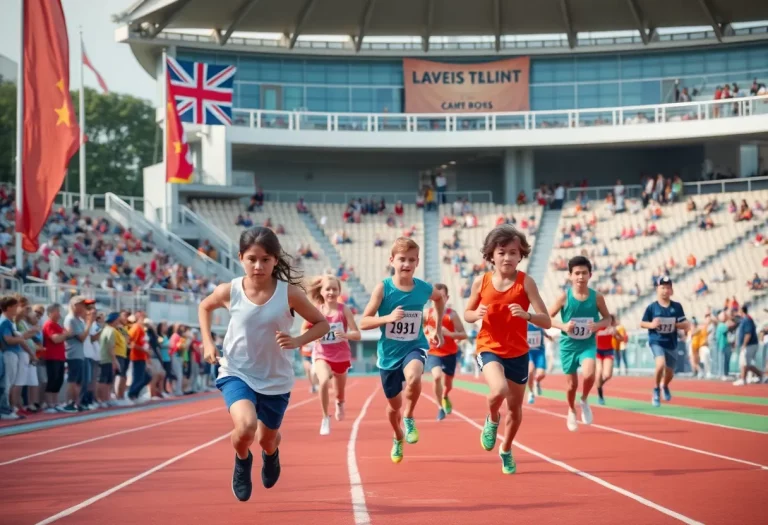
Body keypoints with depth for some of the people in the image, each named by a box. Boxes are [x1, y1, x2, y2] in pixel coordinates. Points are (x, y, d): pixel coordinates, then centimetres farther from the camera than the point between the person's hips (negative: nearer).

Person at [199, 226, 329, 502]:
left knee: (267, 440, 16)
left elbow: (322, 323, -5)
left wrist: (297, 341, -22)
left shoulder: (289, 293, -16)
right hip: (237, 373, -1)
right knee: (246, 426, -29)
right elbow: (204, 307, 10)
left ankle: (271, 454, 58)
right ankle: (242, 461, 8)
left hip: (276, 380, 1)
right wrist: (207, 342, -2)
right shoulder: (229, 291, -13)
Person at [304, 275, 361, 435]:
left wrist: (345, 335, -32)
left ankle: (340, 403, 56)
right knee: (324, 381, -30)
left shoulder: (344, 310, -10)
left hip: (341, 355, 1)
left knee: (340, 391, 17)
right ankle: (325, 418, -13)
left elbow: (357, 334, -11)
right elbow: (304, 330, 7)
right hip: (322, 355, -1)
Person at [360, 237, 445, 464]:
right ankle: (398, 439, 47)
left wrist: (438, 329, 14)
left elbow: (440, 298, 18)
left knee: (413, 377, -36)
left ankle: (409, 418, -9)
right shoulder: (383, 288, -14)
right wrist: (388, 317, -30)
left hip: (414, 347, 0)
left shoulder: (424, 288, -8)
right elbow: (364, 322, -15)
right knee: (393, 405, 15)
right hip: (389, 353, 0)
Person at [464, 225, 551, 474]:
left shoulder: (525, 282, -11)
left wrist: (526, 314, -35)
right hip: (489, 349, -1)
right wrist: (477, 314, -15)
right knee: (499, 390, -30)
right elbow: (467, 313, 9)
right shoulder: (481, 282, -6)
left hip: (518, 353, 1)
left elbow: (547, 322, -14)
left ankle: (506, 450, 40)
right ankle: (492, 420, 4)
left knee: (515, 407, 13)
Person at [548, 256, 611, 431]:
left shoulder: (597, 297, -8)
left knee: (589, 375, -26)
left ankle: (584, 401, 5)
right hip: (568, 345, 0)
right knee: (572, 384, 9)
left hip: (588, 344, 0)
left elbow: (607, 318, 5)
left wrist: (599, 325, -17)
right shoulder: (564, 297, -11)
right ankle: (572, 411, 38)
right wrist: (563, 326, -21)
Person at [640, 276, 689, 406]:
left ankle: (665, 387, 52)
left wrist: (676, 325, -19)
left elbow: (685, 324, 2)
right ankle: (656, 391, -6)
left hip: (671, 344, 3)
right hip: (656, 342, -3)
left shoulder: (677, 307, -1)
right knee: (661, 364, -29)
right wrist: (651, 325, -18)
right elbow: (642, 323, 2)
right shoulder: (652, 307, -6)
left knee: (669, 372, 15)